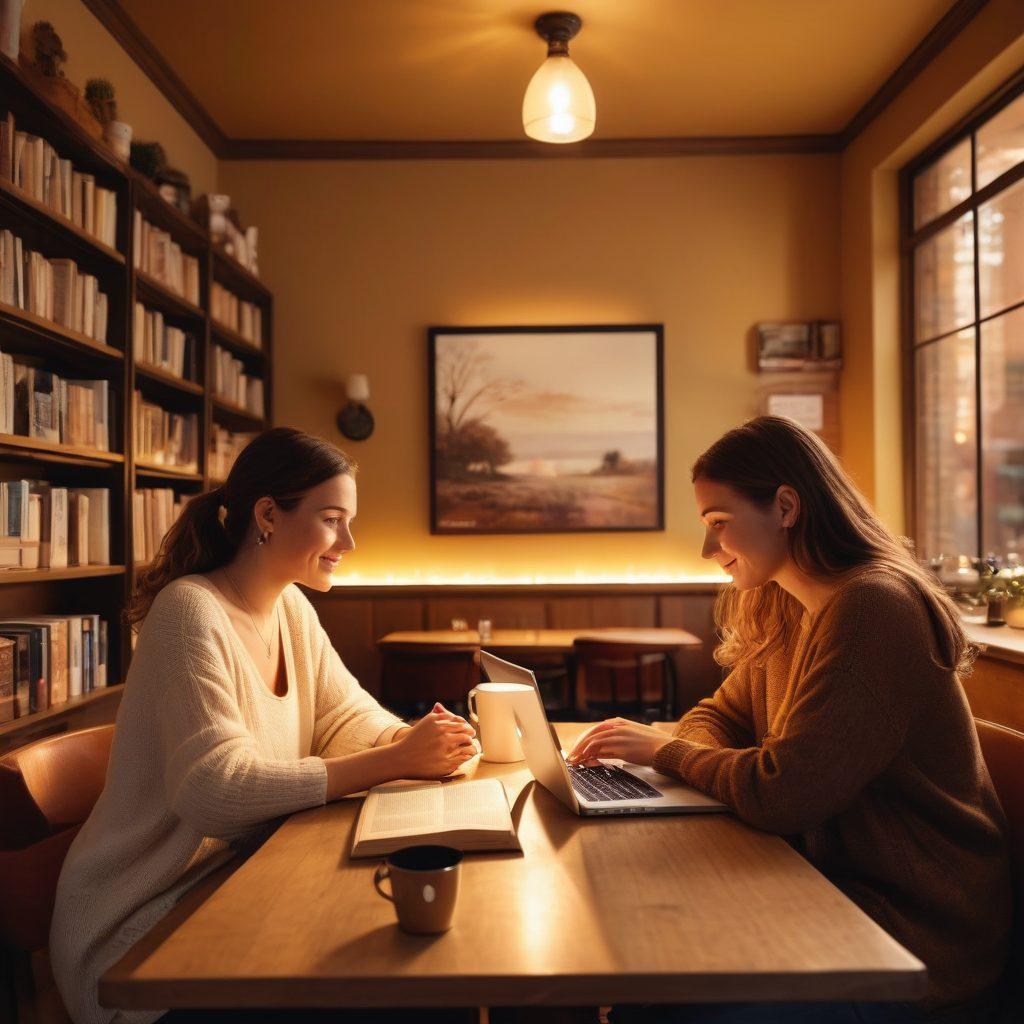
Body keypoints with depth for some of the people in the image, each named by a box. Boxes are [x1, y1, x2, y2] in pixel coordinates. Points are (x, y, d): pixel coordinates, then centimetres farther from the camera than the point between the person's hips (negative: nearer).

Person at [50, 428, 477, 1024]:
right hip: (145, 924, -7)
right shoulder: (190, 611, -22)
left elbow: (351, 716, 5)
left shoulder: (291, 608, 3)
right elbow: (216, 791, -30)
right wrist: (395, 761, -31)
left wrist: (417, 738, -18)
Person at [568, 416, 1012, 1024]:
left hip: (918, 939, -8)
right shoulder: (781, 611, 7)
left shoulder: (870, 608, -23)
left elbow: (780, 794, -26)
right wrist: (651, 742, -8)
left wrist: (665, 750, -11)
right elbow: (720, 717, 14)